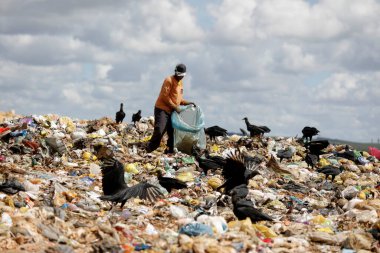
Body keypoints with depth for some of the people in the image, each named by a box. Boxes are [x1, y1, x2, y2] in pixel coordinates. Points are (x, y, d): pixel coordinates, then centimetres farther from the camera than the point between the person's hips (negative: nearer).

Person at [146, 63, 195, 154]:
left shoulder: (180, 82, 17)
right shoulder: (169, 80, -10)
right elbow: (165, 97, -16)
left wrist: (187, 103, 9)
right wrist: (175, 107, -17)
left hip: (172, 112, 9)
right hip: (162, 109, -9)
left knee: (172, 133, 7)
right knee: (159, 131, -19)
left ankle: (169, 152, 15)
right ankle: (148, 150, -13)